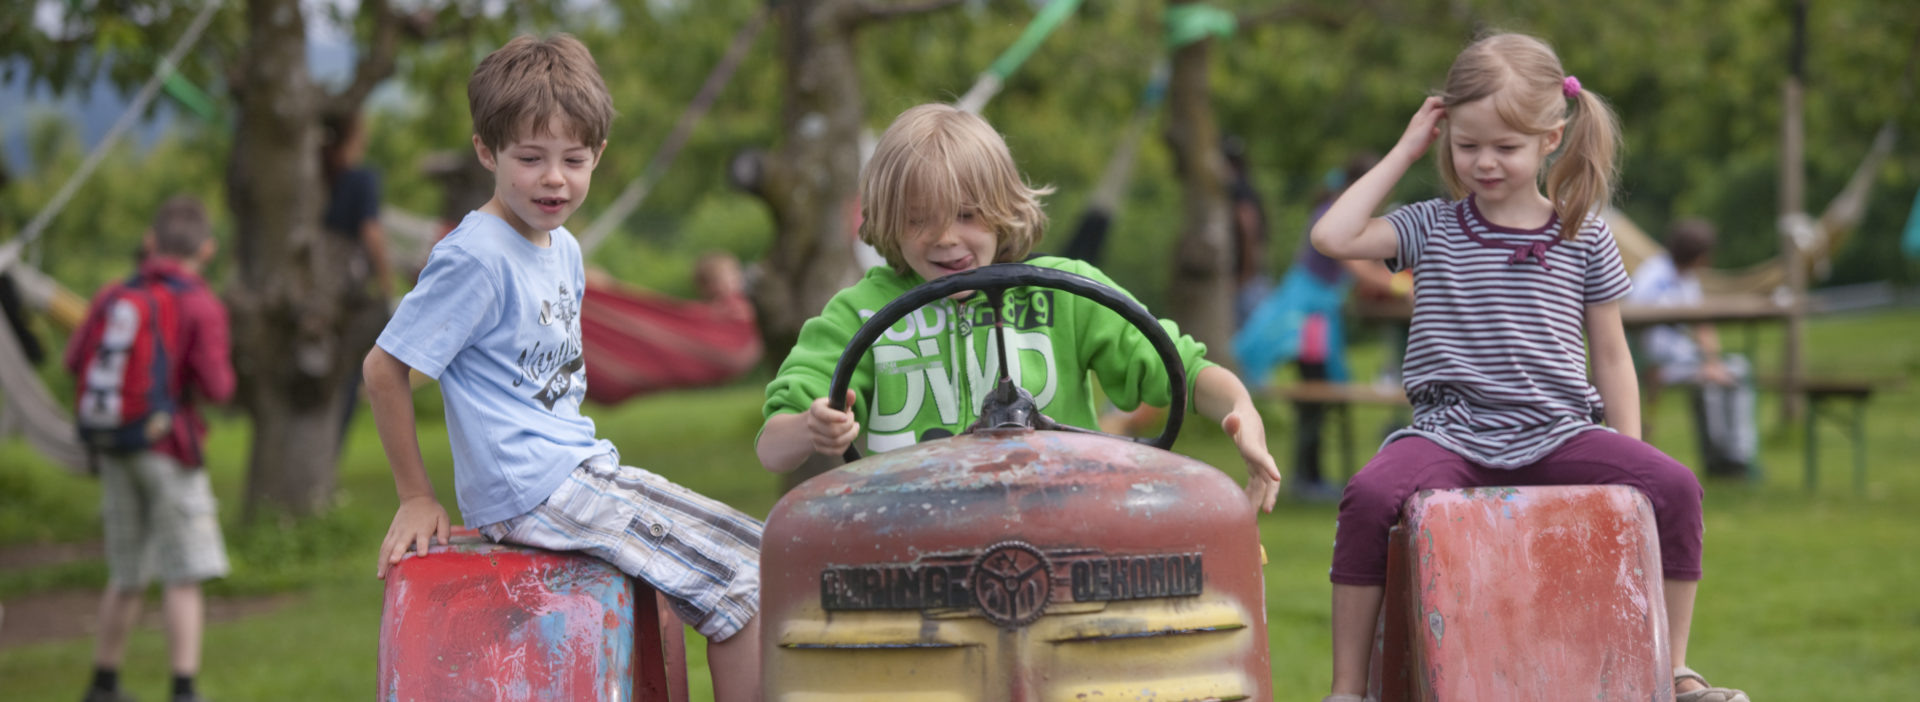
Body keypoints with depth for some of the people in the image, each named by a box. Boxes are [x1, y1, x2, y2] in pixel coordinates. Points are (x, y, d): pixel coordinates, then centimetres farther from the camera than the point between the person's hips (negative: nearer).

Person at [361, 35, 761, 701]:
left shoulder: (563, 249, 12)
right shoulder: (476, 258, -15)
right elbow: (384, 367, -13)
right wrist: (416, 497, -9)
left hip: (579, 469, 9)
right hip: (532, 491, -9)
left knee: (757, 550, 8)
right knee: (742, 584, -13)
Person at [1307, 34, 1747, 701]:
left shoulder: (1583, 239, 10)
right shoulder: (1432, 228, 9)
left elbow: (1611, 355, 14)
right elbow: (1332, 237, -6)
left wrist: (1629, 460, 4)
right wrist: (1405, 151, 3)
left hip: (1557, 432, 1)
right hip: (1450, 430, -1)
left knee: (1675, 487, -22)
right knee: (1370, 495, -31)